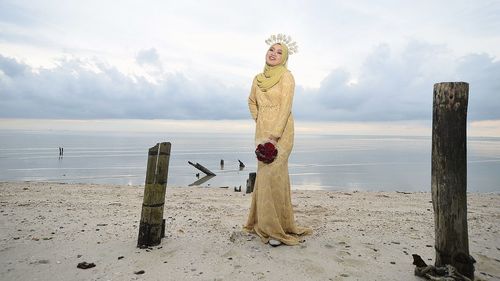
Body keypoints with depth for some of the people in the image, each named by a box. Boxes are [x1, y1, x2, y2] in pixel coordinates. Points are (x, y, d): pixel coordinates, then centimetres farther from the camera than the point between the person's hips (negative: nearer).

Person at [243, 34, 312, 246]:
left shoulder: (286, 76, -5)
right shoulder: (258, 79, 12)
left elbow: (285, 107, -14)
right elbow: (252, 101, 28)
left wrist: (274, 136, -20)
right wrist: (258, 119, 13)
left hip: (280, 132, -5)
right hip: (261, 132, 5)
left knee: (272, 175, -11)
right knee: (264, 174, 9)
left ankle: (277, 228, -1)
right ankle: (265, 221, 23)